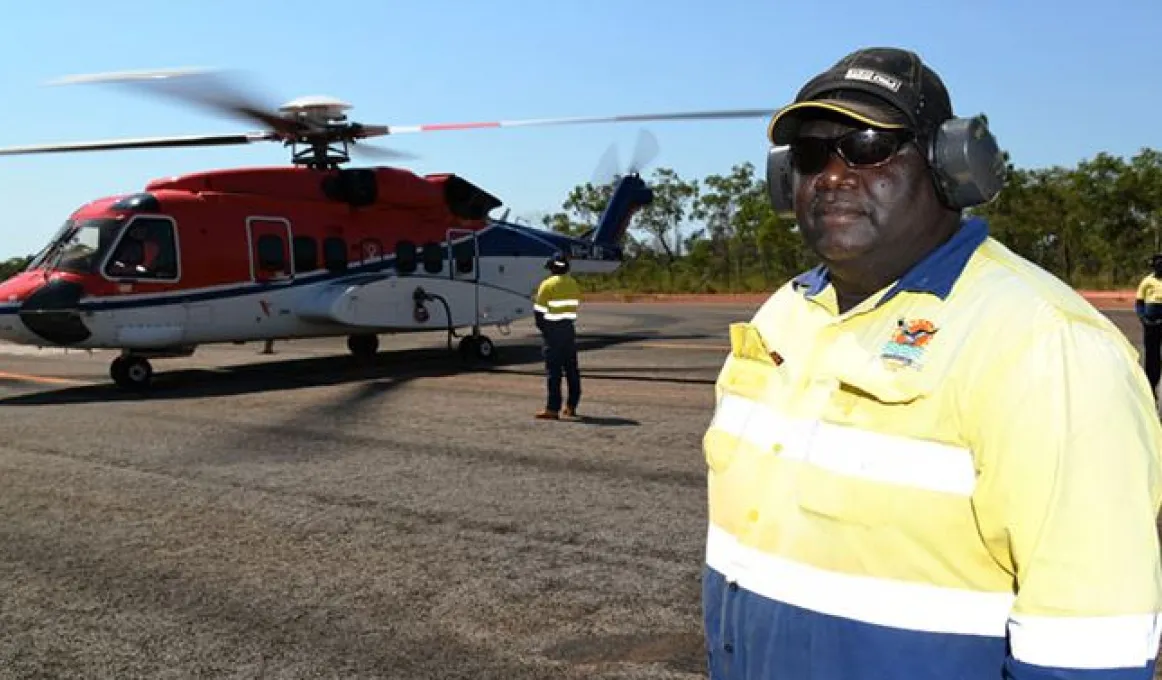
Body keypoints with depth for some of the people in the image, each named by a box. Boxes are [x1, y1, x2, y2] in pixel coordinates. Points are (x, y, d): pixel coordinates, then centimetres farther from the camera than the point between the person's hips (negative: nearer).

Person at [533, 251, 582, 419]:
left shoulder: (547, 285, -11)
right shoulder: (573, 284, 7)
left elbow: (539, 311, -9)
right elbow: (575, 307, 8)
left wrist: (543, 329, 5)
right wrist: (569, 323, 14)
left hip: (553, 330, -6)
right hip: (570, 330, 6)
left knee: (554, 370, -5)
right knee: (571, 368, 12)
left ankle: (552, 409, -6)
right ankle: (571, 406, 18)